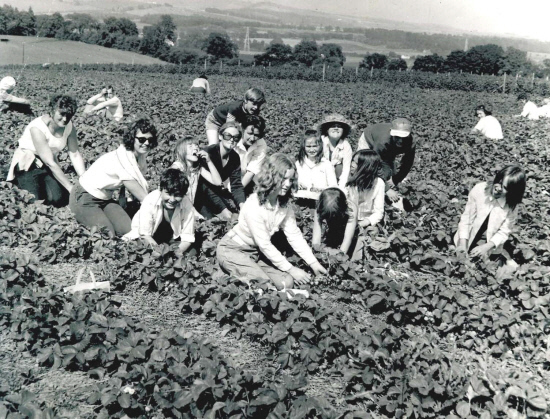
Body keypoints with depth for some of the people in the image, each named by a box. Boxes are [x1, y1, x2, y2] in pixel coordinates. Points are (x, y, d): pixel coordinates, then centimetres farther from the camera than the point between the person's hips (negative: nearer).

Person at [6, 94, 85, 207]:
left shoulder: (69, 126, -12)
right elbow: (50, 163, -29)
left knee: (59, 199, -18)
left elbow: (75, 155, -7)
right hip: (28, 165, -4)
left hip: (48, 166, 4)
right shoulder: (37, 128, -28)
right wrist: (71, 188, -30)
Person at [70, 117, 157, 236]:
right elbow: (143, 197, -26)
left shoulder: (141, 155, -4)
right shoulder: (123, 158, -29)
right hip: (85, 199, -7)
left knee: (129, 230, -17)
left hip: (106, 198, 7)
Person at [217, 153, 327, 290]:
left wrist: (313, 263, -16)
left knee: (287, 283, -6)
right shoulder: (253, 207, -30)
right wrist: (291, 269, -22)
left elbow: (294, 235, -8)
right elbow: (265, 245, -26)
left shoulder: (284, 204, -10)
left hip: (256, 251, 7)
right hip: (233, 250, -7)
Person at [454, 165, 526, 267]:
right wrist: (462, 244, -22)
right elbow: (466, 218, -14)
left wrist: (486, 247, -28)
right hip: (469, 241, 1)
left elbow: (504, 232, -12)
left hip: (490, 245, 0)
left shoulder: (511, 204, -17)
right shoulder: (479, 190, -21)